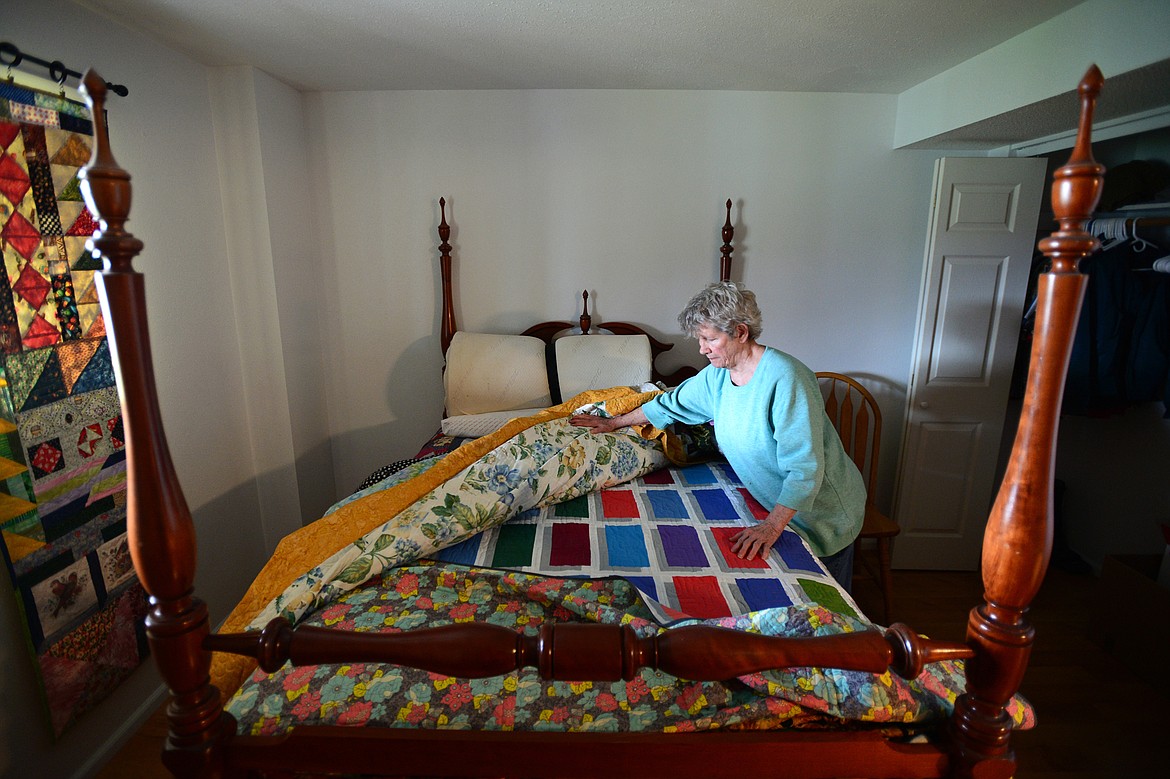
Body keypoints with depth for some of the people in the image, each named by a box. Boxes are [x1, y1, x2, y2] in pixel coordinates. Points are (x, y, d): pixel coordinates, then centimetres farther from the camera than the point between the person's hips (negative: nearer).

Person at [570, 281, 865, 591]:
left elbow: (805, 467, -30)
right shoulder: (716, 376, -4)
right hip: (778, 505, 6)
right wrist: (614, 422, 18)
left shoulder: (785, 377, -29)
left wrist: (772, 526, -33)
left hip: (822, 509, -6)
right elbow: (670, 403, 11)